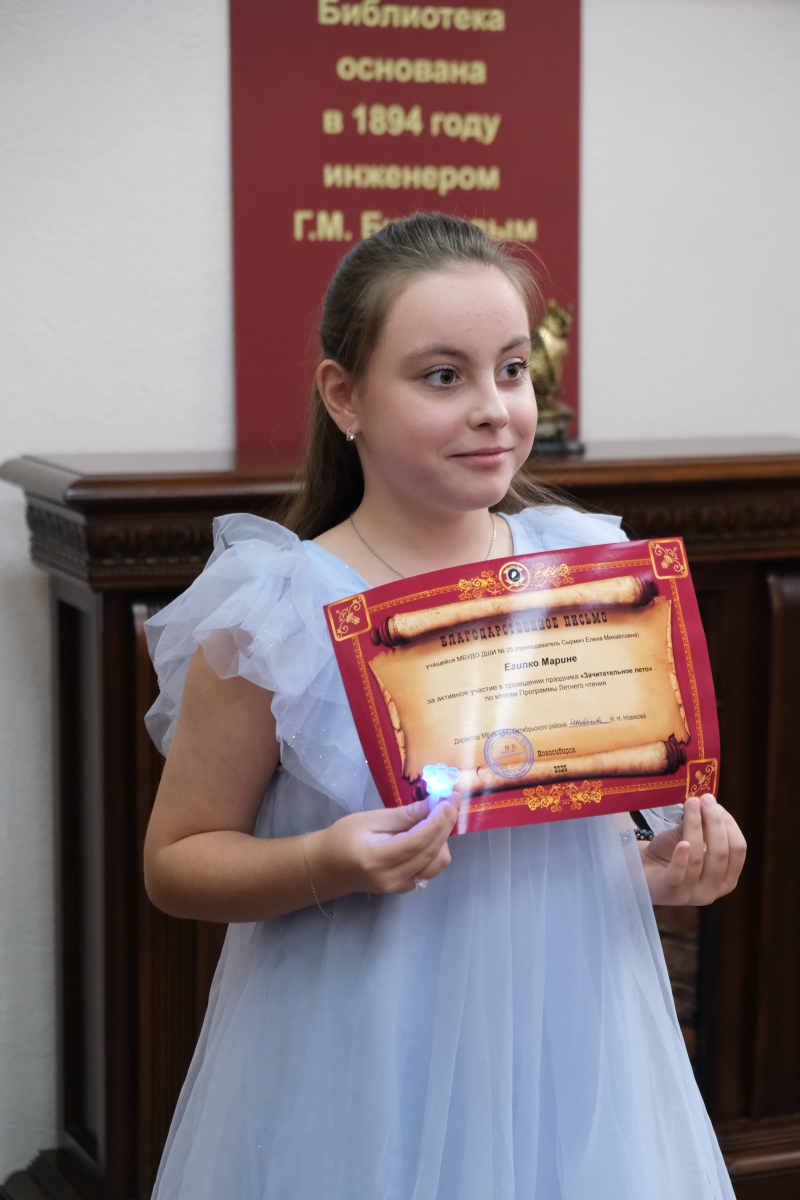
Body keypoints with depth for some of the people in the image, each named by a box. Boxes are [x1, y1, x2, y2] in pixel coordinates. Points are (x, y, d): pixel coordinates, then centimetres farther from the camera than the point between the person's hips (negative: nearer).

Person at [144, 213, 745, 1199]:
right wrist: (325, 865, -22)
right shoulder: (278, 614, -11)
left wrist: (669, 868, -5)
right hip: (369, 1076, -3)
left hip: (570, 1040, 4)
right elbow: (177, 861, -5)